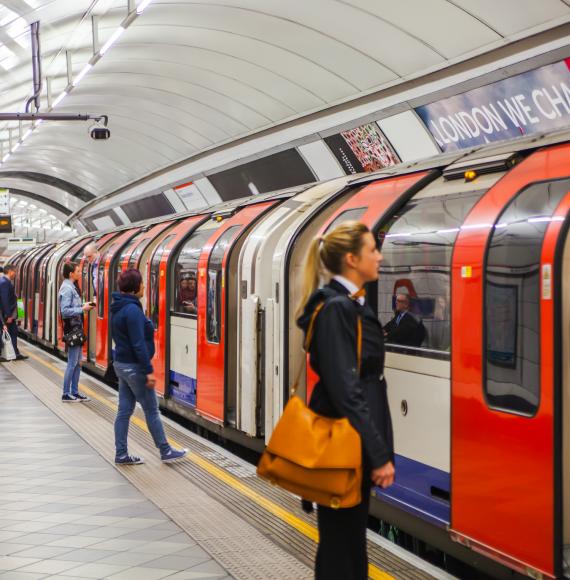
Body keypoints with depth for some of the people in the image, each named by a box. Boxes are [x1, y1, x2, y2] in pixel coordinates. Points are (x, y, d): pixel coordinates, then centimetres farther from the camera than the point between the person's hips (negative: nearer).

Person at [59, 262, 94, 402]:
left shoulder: (72, 287, 13)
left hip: (77, 328, 10)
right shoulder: (67, 288, -16)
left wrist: (83, 306, 1)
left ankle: (74, 392, 20)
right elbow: (65, 311, -23)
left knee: (78, 362, 14)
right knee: (72, 363, -4)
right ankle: (66, 394, 3)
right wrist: (82, 309, -18)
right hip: (71, 329, -10)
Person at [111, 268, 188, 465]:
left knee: (124, 410, 11)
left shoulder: (118, 308, 9)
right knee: (151, 410, 2)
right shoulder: (133, 310, -20)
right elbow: (138, 344, -23)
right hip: (134, 367, -9)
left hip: (121, 364, 9)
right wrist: (148, 371, -20)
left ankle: (121, 454, 13)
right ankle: (165, 451, 12)